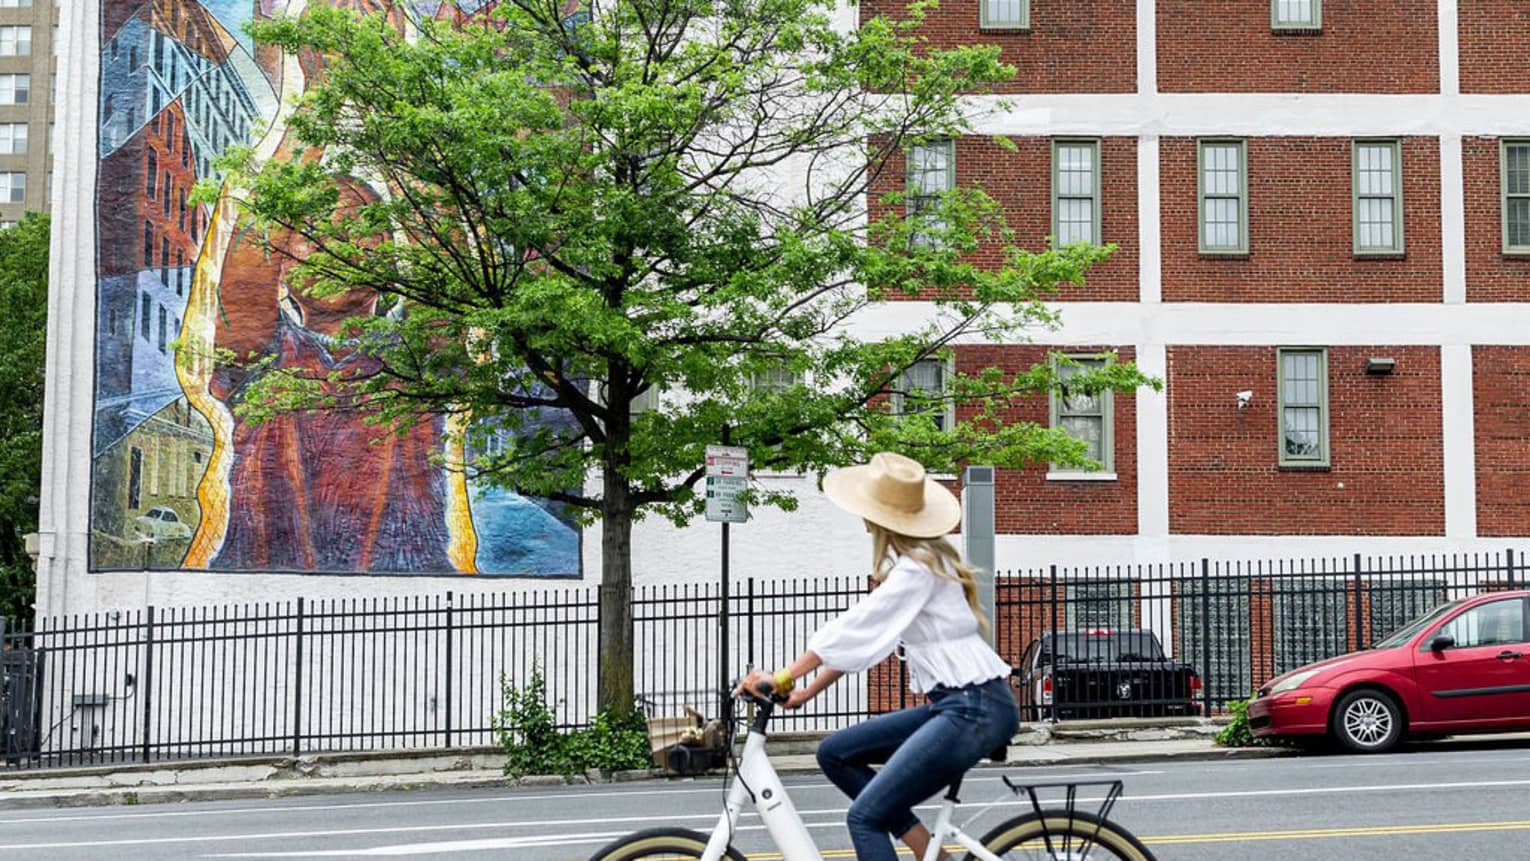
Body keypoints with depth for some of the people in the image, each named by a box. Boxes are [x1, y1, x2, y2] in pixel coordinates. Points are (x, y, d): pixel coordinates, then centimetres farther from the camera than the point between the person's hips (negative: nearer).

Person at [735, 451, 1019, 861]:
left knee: (865, 818, -12)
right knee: (835, 753, 9)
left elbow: (856, 627, -21)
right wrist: (808, 690, 13)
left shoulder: (918, 567, -14)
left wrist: (781, 678, -21)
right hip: (953, 704, 10)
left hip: (975, 709, -10)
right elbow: (860, 635, 16)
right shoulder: (915, 559, 14)